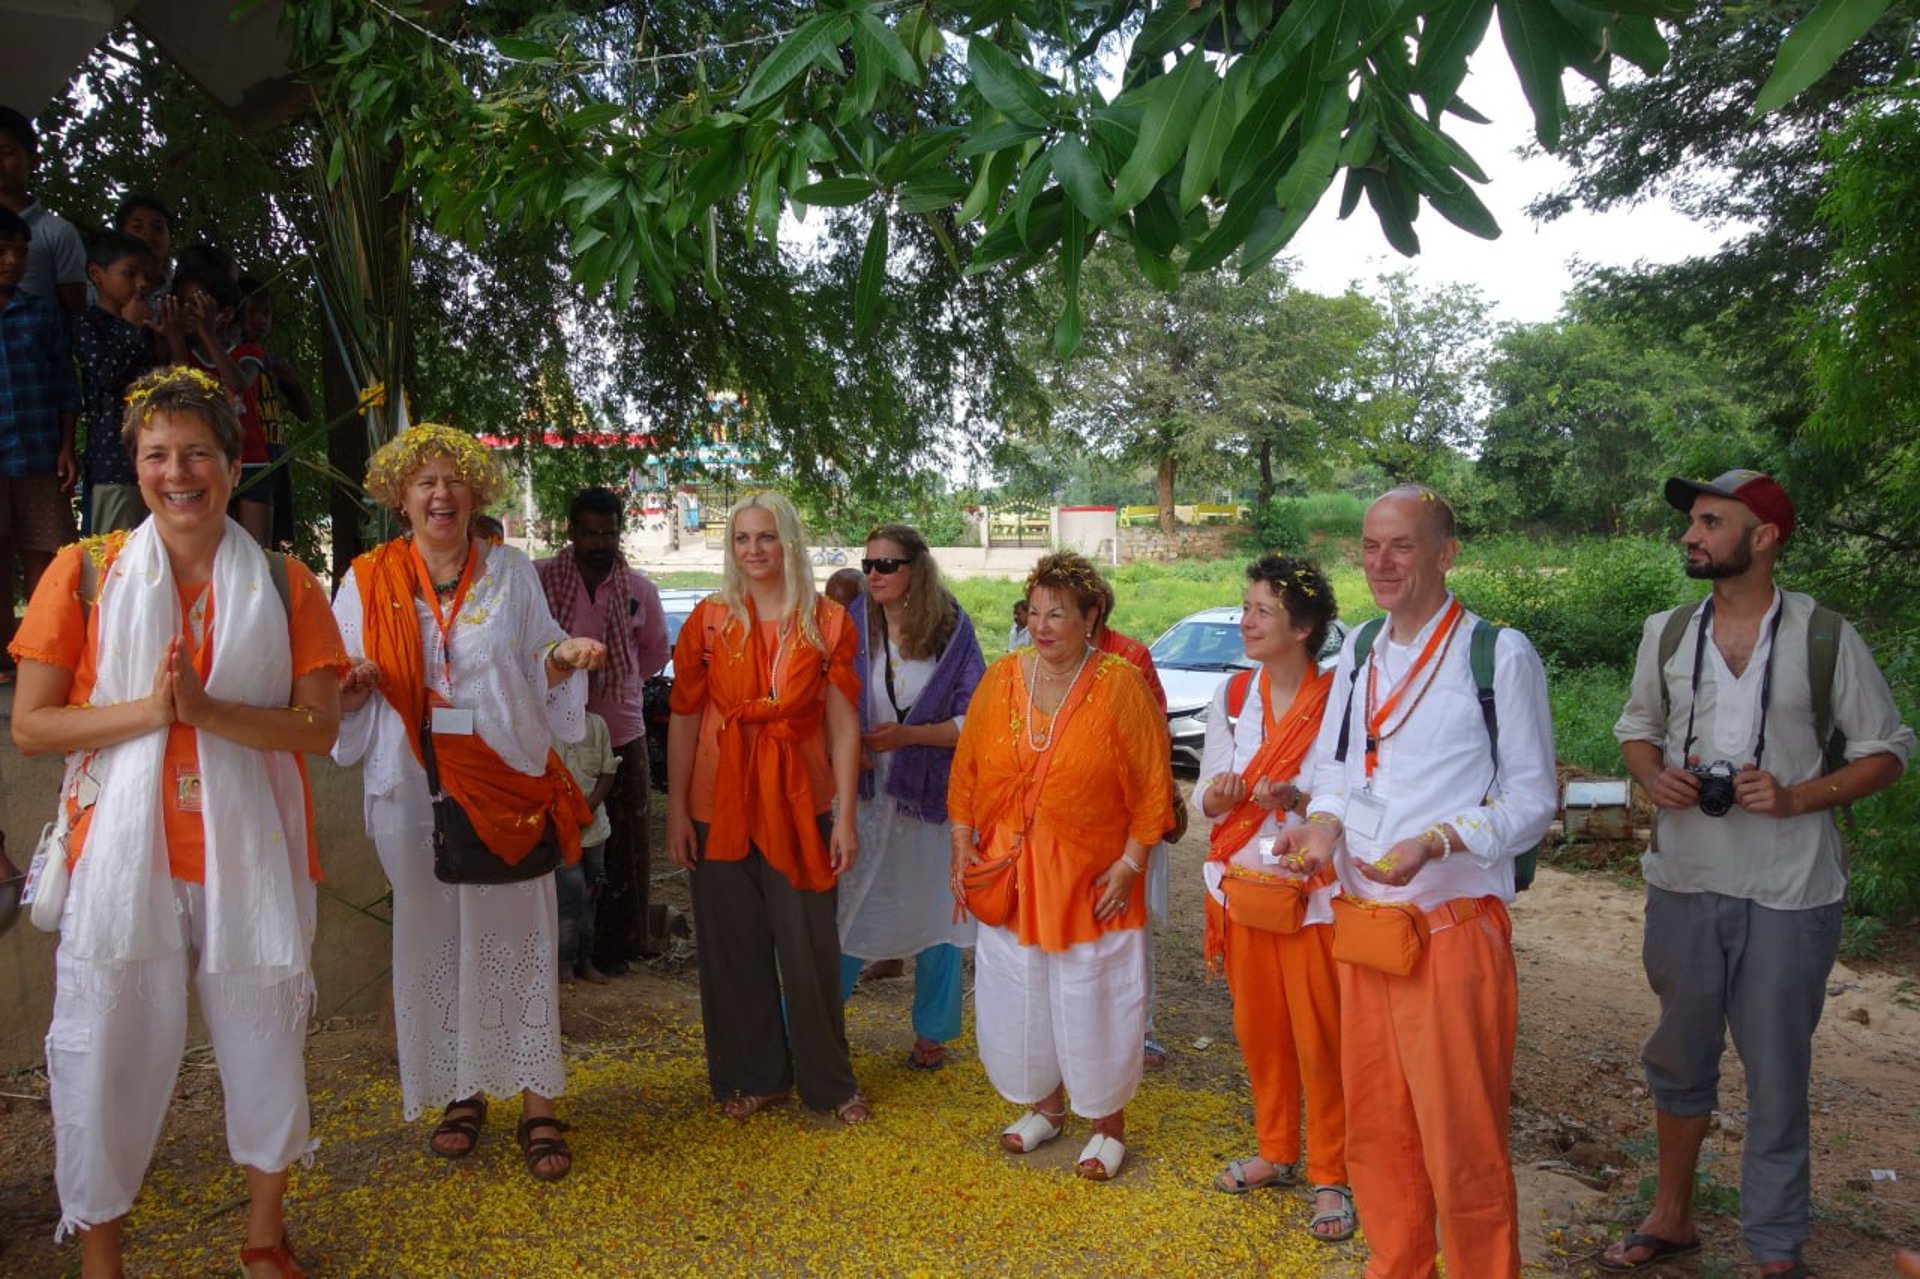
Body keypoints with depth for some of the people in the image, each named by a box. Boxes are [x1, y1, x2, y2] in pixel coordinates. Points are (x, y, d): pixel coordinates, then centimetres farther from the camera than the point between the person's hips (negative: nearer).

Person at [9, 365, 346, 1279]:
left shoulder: (284, 586, 1)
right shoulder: (85, 572, 1)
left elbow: (319, 727, -5)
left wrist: (207, 709, -20)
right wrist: (145, 709, -17)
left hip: (249, 853, 1)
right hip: (121, 854, 0)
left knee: (266, 1045, 12)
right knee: (108, 1058, 5)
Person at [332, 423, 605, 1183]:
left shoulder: (512, 574, 6)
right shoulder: (370, 582, 5)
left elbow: (538, 675, 8)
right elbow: (341, 690, 7)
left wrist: (563, 658, -13)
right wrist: (355, 683, -15)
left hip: (508, 782, 0)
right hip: (415, 785, 1)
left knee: (517, 935, 0)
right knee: (435, 936, 8)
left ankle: (537, 1104, 8)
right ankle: (461, 1091, 24)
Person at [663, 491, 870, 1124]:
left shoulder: (828, 622, -2)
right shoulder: (709, 620, 0)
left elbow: (844, 726, -2)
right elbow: (684, 719, 1)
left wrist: (845, 816, -6)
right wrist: (676, 811, -2)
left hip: (799, 803, -1)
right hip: (721, 804, 1)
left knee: (809, 946, 5)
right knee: (734, 946, 10)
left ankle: (829, 1080, 25)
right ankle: (754, 1077, 29)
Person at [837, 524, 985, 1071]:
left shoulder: (953, 630, -5)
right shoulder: (851, 627, -2)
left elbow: (973, 722, -6)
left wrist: (908, 735, -18)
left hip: (934, 795, 0)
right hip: (866, 794, 1)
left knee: (936, 917, 9)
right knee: (843, 914, 2)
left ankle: (931, 1033, 27)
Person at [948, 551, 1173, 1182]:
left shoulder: (1120, 684, -10)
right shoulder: (1001, 677, 0)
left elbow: (1152, 786, -8)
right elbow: (966, 769, 6)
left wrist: (1130, 863, -11)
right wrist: (963, 845, 1)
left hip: (1091, 876, -4)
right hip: (1009, 870, 4)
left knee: (1094, 999, 6)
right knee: (1017, 992, 14)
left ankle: (1108, 1124, 28)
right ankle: (1045, 1105, 38)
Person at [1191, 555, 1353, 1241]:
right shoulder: (1232, 696, 3)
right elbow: (1203, 799, 7)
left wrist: (1297, 798, -27)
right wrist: (1218, 796, -15)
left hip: (1314, 894, -4)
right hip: (1242, 886, 5)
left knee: (1320, 1040, 3)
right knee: (1258, 1031, 16)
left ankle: (1330, 1176, 21)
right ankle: (1275, 1152, 35)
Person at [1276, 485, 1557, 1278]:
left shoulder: (1500, 654, -9)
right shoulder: (1357, 650, 10)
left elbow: (1531, 801, -6)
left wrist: (1436, 842, -21)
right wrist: (1322, 826, -3)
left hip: (1454, 929, -6)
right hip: (1362, 923, 6)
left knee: (1462, 1145, 2)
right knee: (1375, 1132, 17)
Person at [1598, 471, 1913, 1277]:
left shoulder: (1826, 638, -6)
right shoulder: (1666, 633, 3)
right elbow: (1637, 725, 15)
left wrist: (1799, 797, -15)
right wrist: (1653, 775, -7)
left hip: (1788, 893, -3)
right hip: (1683, 881, 3)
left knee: (1777, 1075, 5)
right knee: (1679, 1057, 16)